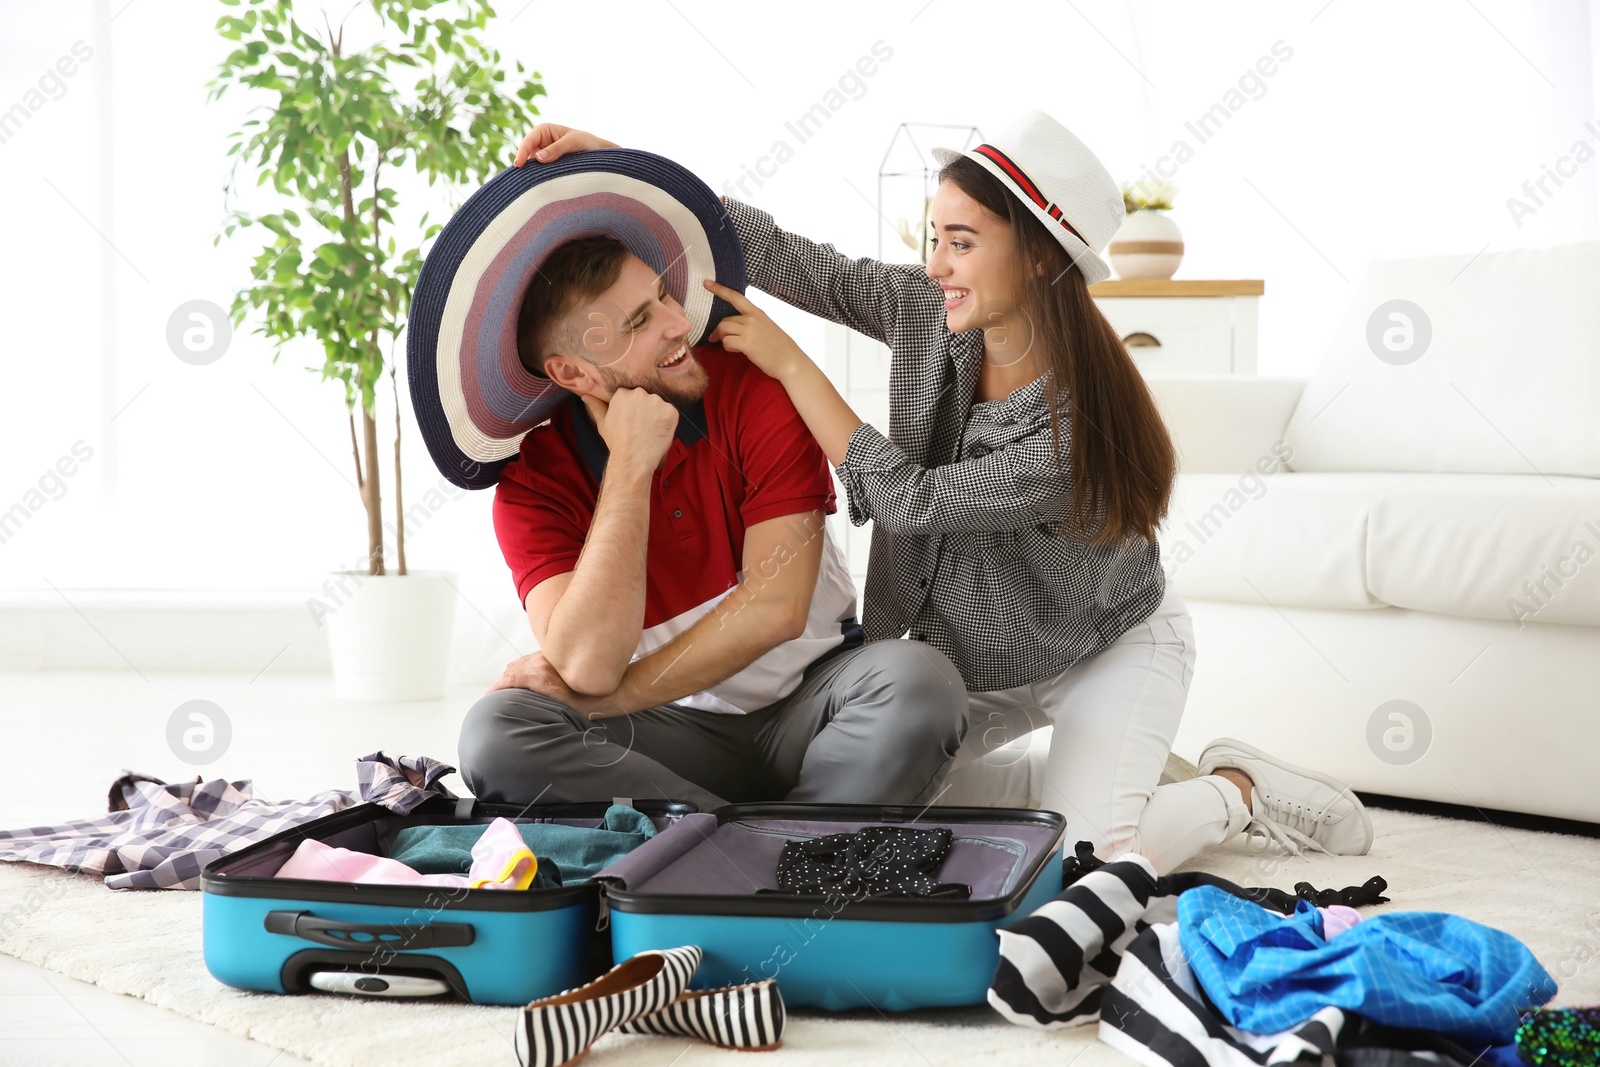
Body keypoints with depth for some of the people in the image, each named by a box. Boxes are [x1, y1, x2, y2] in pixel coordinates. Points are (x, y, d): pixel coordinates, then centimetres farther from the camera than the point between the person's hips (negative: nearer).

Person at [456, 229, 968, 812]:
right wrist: (630, 464, -27)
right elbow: (589, 666, -27)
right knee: (496, 732, -28)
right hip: (674, 730, 1)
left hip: (804, 703, 0)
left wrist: (601, 697, -19)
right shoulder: (533, 480, -11)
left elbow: (776, 607, -19)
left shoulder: (754, 386, -12)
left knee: (919, 679, -32)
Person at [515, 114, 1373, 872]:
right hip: (964, 652, 6)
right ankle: (1015, 738, 21)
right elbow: (795, 261, -12)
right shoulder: (924, 311, -15)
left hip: (1105, 651, -6)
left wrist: (790, 364, -28)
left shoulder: (1086, 422, -33)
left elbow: (909, 499, -30)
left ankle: (1241, 791, 5)